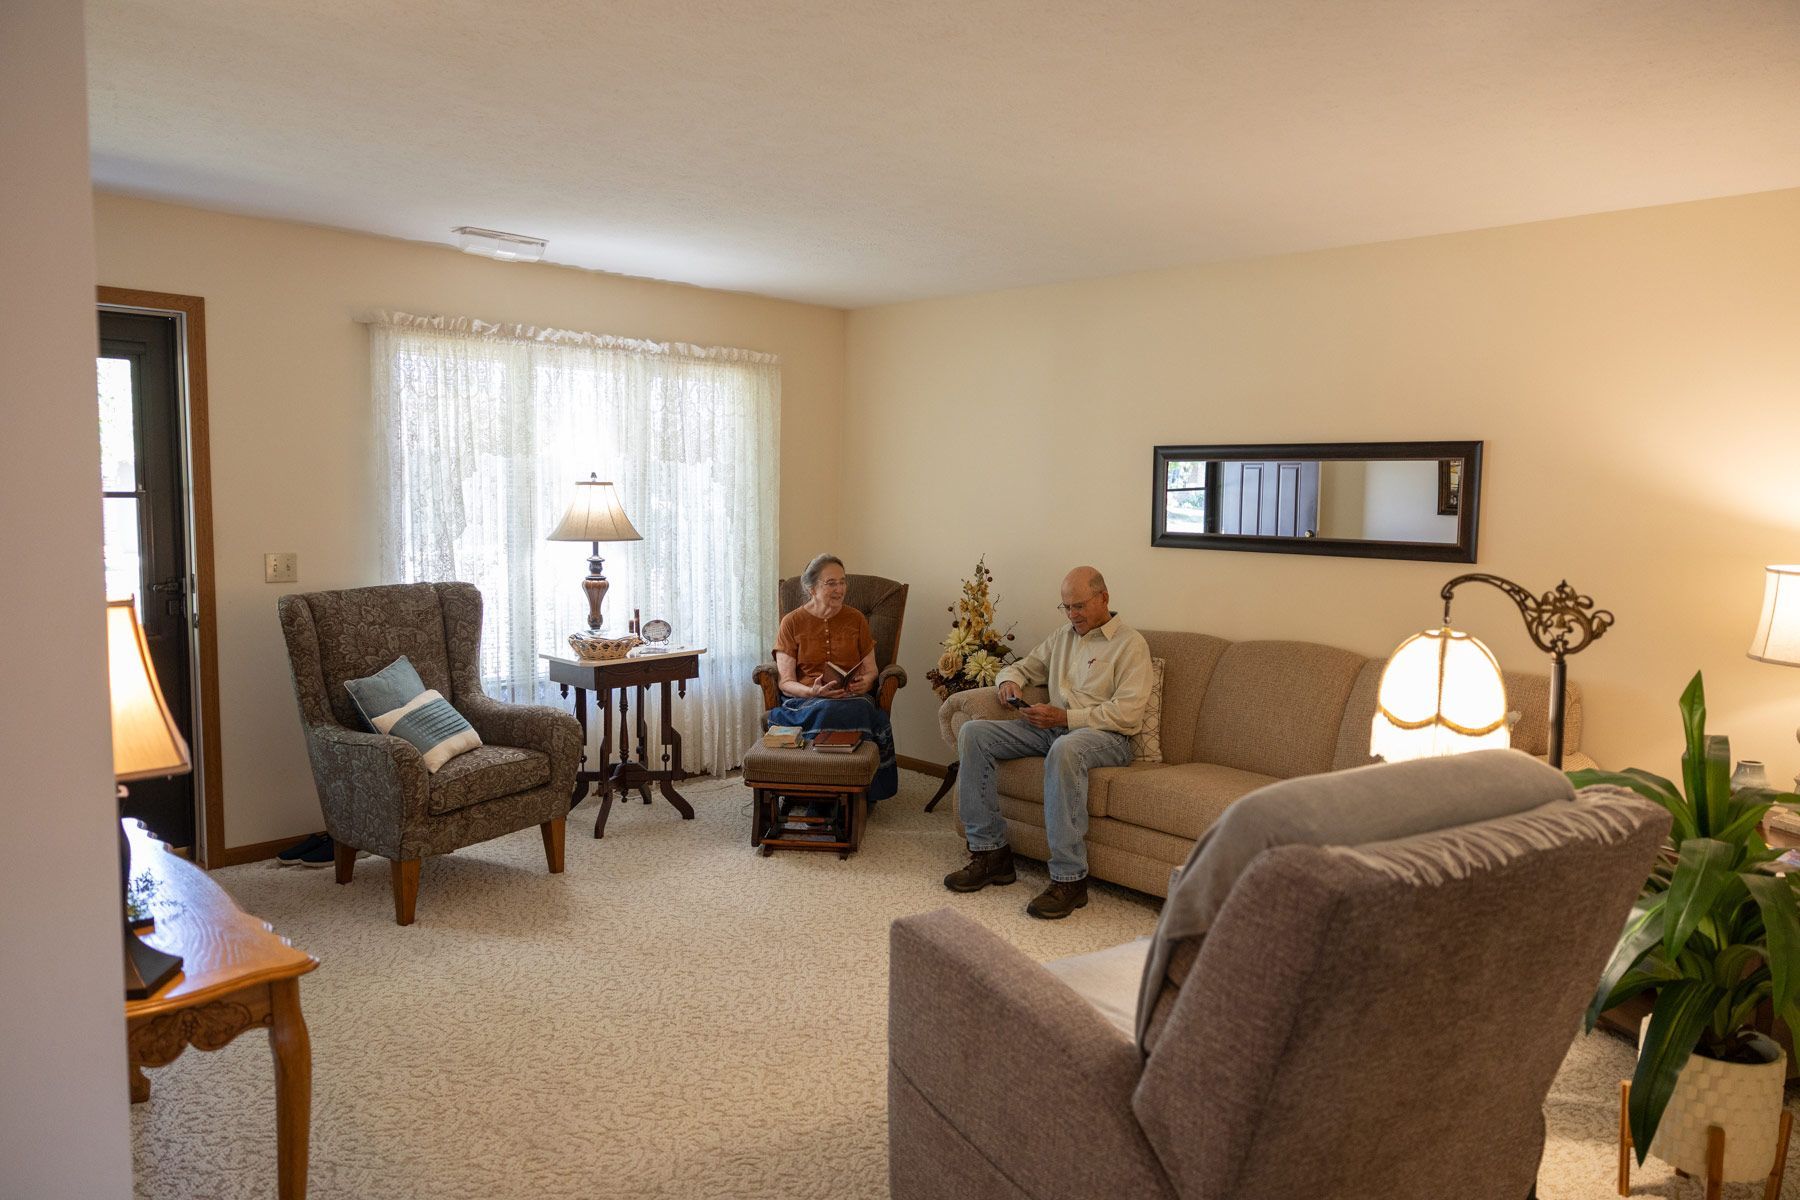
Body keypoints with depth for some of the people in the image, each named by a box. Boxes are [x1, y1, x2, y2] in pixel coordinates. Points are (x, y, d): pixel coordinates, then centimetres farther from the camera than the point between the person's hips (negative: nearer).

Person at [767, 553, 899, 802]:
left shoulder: (856, 620, 14)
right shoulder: (792, 623, 5)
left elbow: (870, 670, 15)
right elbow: (786, 682, -1)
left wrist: (865, 682, -11)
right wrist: (813, 691, -22)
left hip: (852, 696, 2)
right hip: (805, 697, -1)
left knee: (855, 711, -37)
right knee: (827, 712, -39)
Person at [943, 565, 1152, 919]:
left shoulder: (1130, 644, -1)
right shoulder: (1062, 637, 21)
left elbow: (1128, 713, -12)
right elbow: (1020, 667, 31)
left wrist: (1065, 717, -18)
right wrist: (1009, 681, 5)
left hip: (1107, 737, -7)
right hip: (1054, 728, 7)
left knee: (1065, 749, -42)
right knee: (973, 733, -12)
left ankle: (1069, 879, -36)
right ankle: (990, 851, -11)